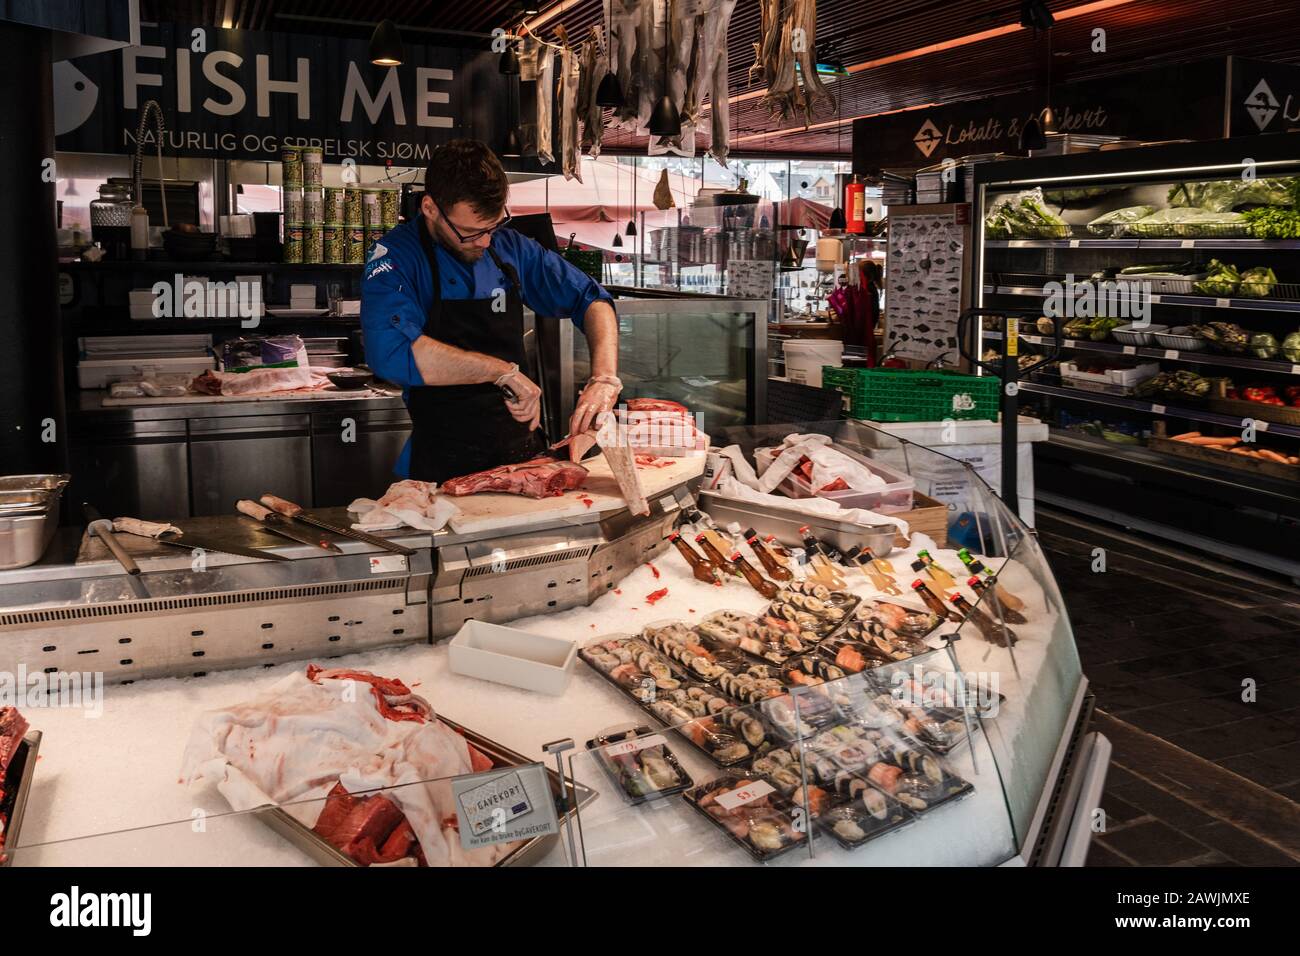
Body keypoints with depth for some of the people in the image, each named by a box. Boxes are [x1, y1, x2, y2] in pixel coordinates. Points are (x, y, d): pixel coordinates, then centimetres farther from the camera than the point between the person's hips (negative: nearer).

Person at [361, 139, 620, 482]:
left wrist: (604, 380, -4)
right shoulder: (396, 257, -6)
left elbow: (592, 300, 14)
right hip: (445, 466, -4)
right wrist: (505, 372, -19)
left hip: (525, 453, 4)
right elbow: (391, 353, -23)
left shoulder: (511, 247, 9)